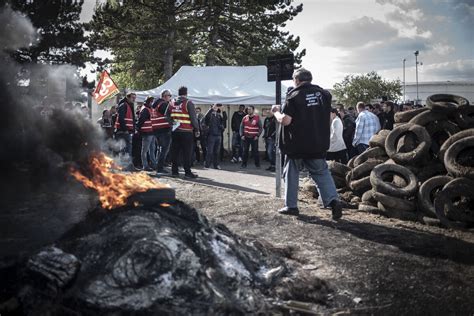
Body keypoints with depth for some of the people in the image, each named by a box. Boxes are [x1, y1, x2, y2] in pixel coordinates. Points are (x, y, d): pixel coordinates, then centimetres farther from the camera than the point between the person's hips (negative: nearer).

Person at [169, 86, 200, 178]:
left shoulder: (172, 104, 11)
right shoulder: (188, 103, -6)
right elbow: (193, 118, -8)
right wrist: (196, 129, -1)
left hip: (175, 132, 5)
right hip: (186, 132, -5)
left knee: (175, 152, 9)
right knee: (187, 153, -3)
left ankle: (174, 171, 12)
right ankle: (187, 172, -4)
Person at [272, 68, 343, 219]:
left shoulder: (294, 96, -12)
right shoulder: (323, 93, 4)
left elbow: (285, 121, -17)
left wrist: (277, 111, 0)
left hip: (296, 144, -3)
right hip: (318, 144, 4)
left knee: (291, 174, 11)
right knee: (321, 172, 9)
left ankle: (291, 206, 15)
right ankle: (333, 200, -10)